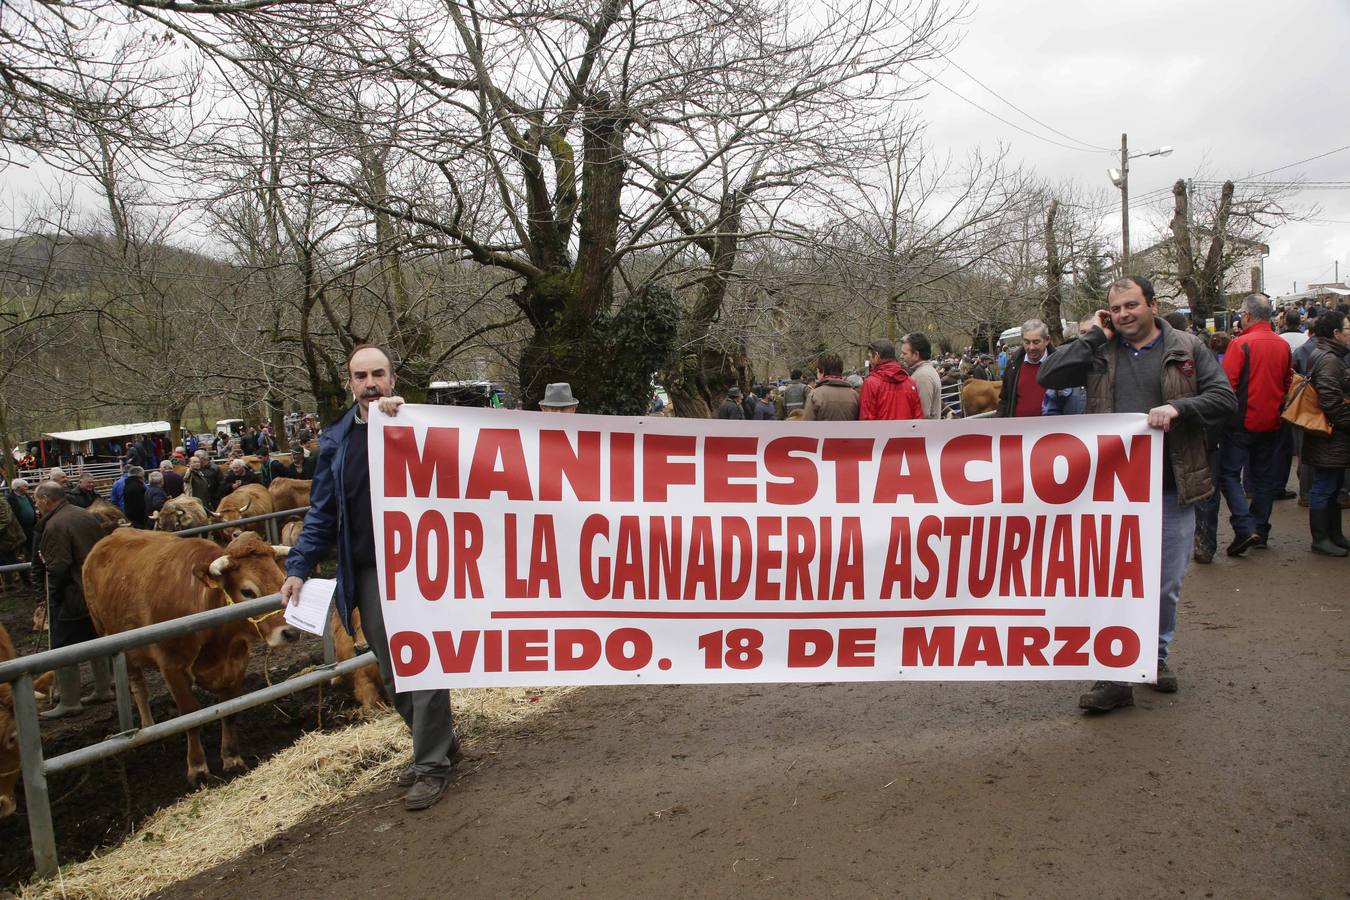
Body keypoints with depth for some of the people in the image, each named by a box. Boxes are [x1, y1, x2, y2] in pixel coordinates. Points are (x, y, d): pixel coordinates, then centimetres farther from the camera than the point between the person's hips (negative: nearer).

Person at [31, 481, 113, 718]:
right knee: (95, 641, 19)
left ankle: (69, 702, 10)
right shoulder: (86, 515, 7)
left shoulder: (55, 525, -19)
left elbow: (57, 568, -24)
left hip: (72, 598, -9)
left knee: (63, 649, 3)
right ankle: (103, 689, 28)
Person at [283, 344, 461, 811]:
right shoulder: (336, 439, 9)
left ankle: (432, 764, 14)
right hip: (366, 572, 5)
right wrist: (298, 568, 6)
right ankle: (439, 741, 31)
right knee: (391, 672, 12)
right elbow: (322, 511, 13)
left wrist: (400, 418, -26)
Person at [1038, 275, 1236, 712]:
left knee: (1167, 585, 13)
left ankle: (1155, 656, 36)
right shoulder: (1100, 353, 5)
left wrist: (1177, 407, -19)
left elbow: (1225, 398, -1)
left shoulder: (1187, 349, 3)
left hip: (1172, 489, 1)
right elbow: (1048, 376, -7)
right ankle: (1115, 677, 8)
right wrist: (1096, 336, -5)